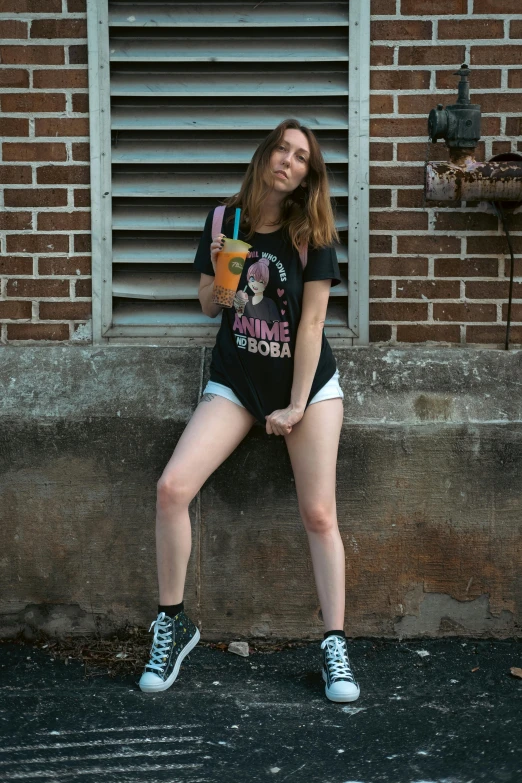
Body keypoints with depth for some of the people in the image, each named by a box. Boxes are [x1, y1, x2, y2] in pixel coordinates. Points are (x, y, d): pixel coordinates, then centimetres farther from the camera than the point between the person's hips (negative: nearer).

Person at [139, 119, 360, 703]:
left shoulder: (312, 233, -8)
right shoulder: (225, 219, -1)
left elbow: (311, 322, -10)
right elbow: (208, 308, 7)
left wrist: (297, 406, -12)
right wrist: (219, 274, -16)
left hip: (308, 382, -1)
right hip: (235, 383, 2)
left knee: (318, 514, -6)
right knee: (172, 487, -16)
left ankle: (334, 645, 6)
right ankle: (172, 624, -1)